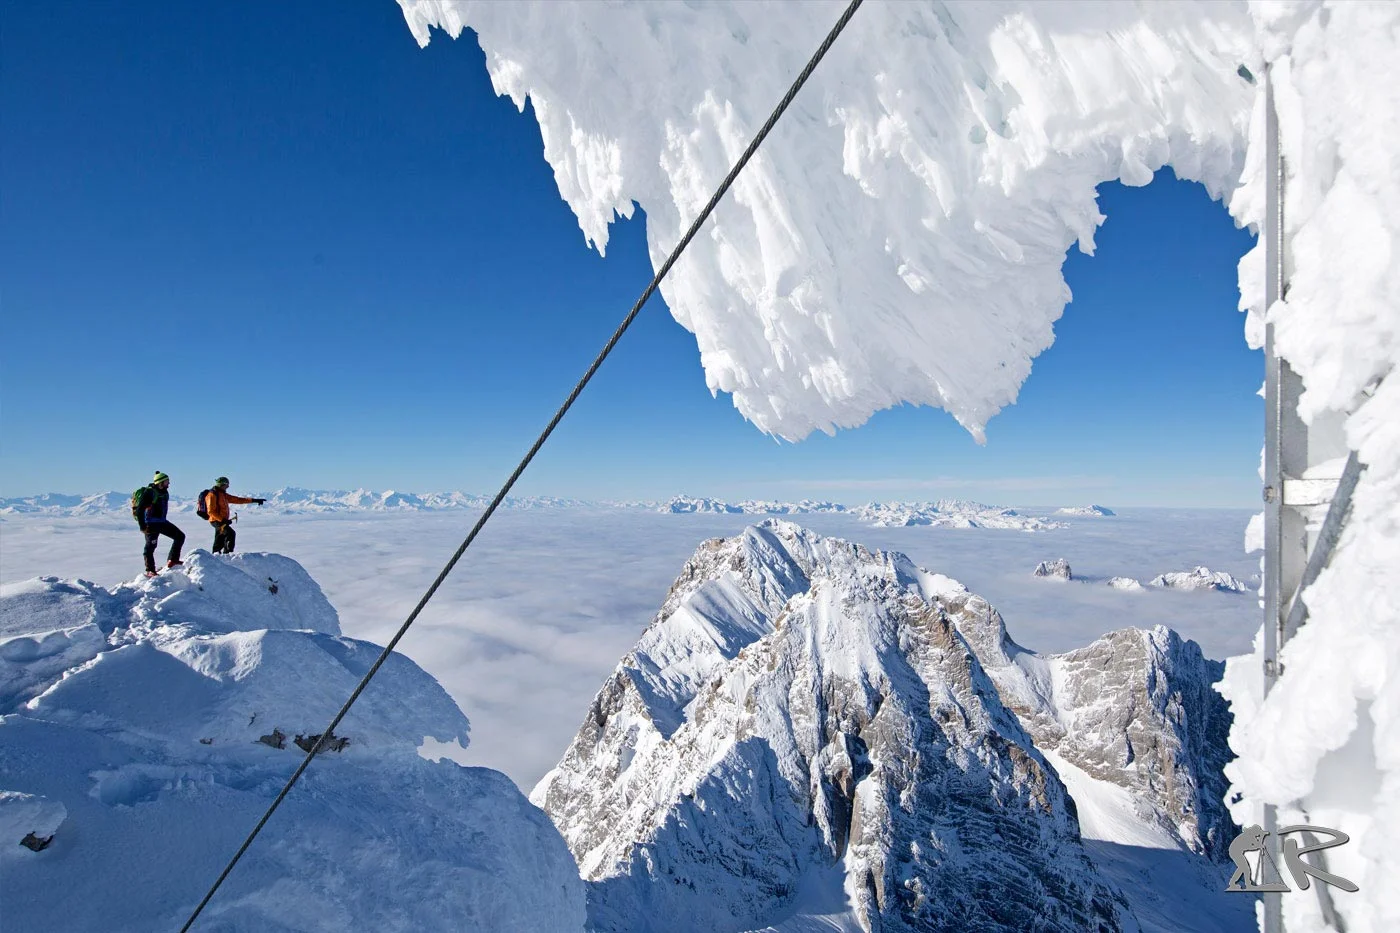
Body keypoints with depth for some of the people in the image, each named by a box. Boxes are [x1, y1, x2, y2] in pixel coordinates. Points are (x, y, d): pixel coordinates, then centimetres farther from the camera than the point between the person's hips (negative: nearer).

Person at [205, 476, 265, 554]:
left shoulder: (223, 494, 14)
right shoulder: (212, 495, -13)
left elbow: (237, 500, 14)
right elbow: (211, 511, -18)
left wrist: (253, 500, 8)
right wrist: (222, 520, -25)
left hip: (221, 520, 10)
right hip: (216, 520, -10)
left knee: (220, 541, 17)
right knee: (230, 533, -26)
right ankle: (228, 553, -29)